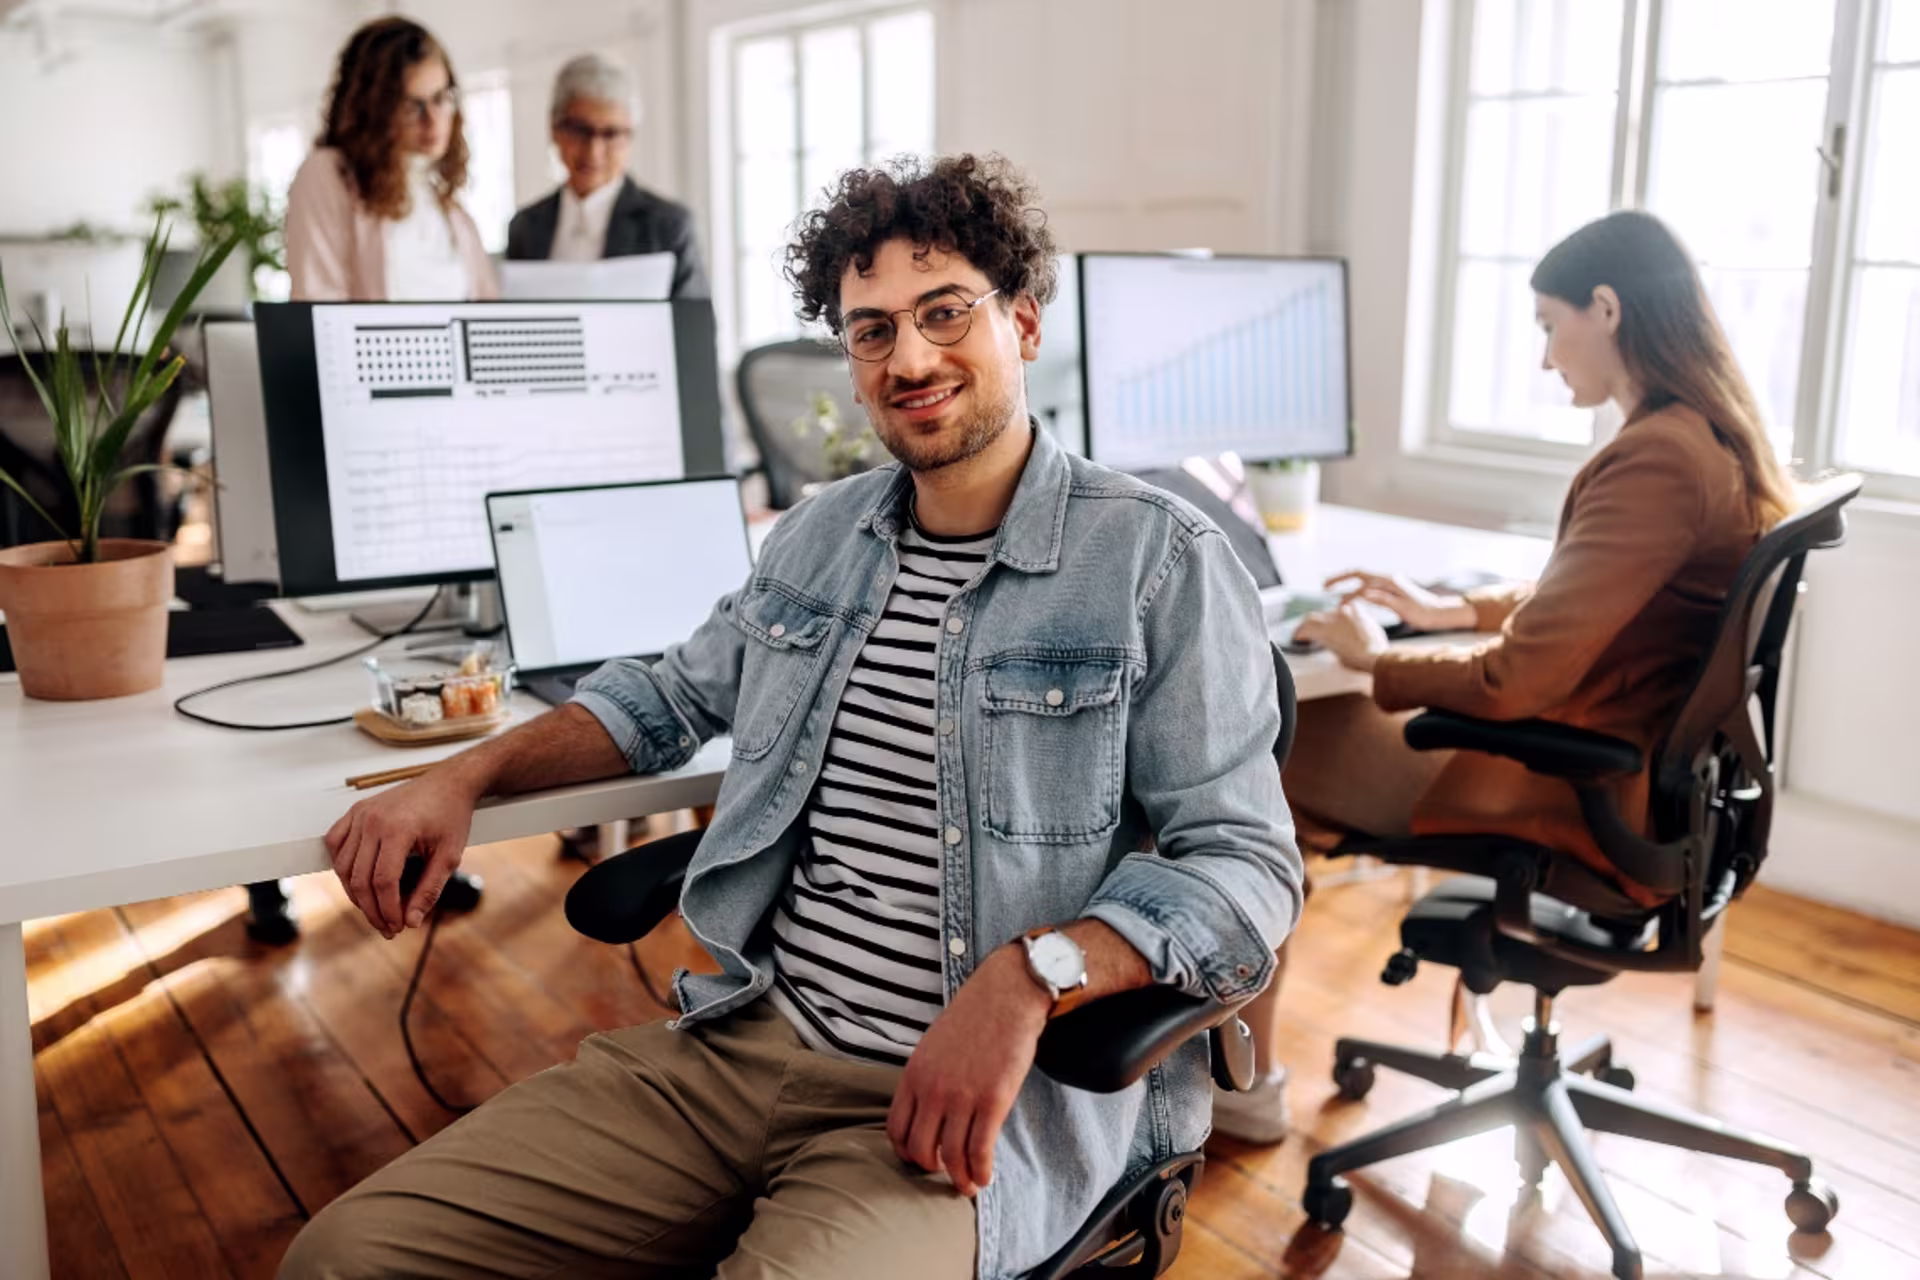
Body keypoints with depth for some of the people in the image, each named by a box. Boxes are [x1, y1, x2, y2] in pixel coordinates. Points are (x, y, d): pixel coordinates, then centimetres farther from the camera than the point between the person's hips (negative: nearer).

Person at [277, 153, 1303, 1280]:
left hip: (973, 1103, -5)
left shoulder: (1159, 562, -6)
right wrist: (466, 777, 15)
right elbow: (673, 696, 28)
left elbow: (1246, 865, -11)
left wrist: (1030, 978, -26)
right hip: (741, 1044, 5)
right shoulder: (822, 536, 14)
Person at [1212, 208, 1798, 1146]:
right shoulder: (1716, 440, 6)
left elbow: (1516, 677, -26)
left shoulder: (1655, 460, -25)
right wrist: (1448, 608, 16)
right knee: (1290, 727, 12)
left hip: (1583, 805, -10)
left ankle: (1246, 1080, 14)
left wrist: (1376, 658, -10)